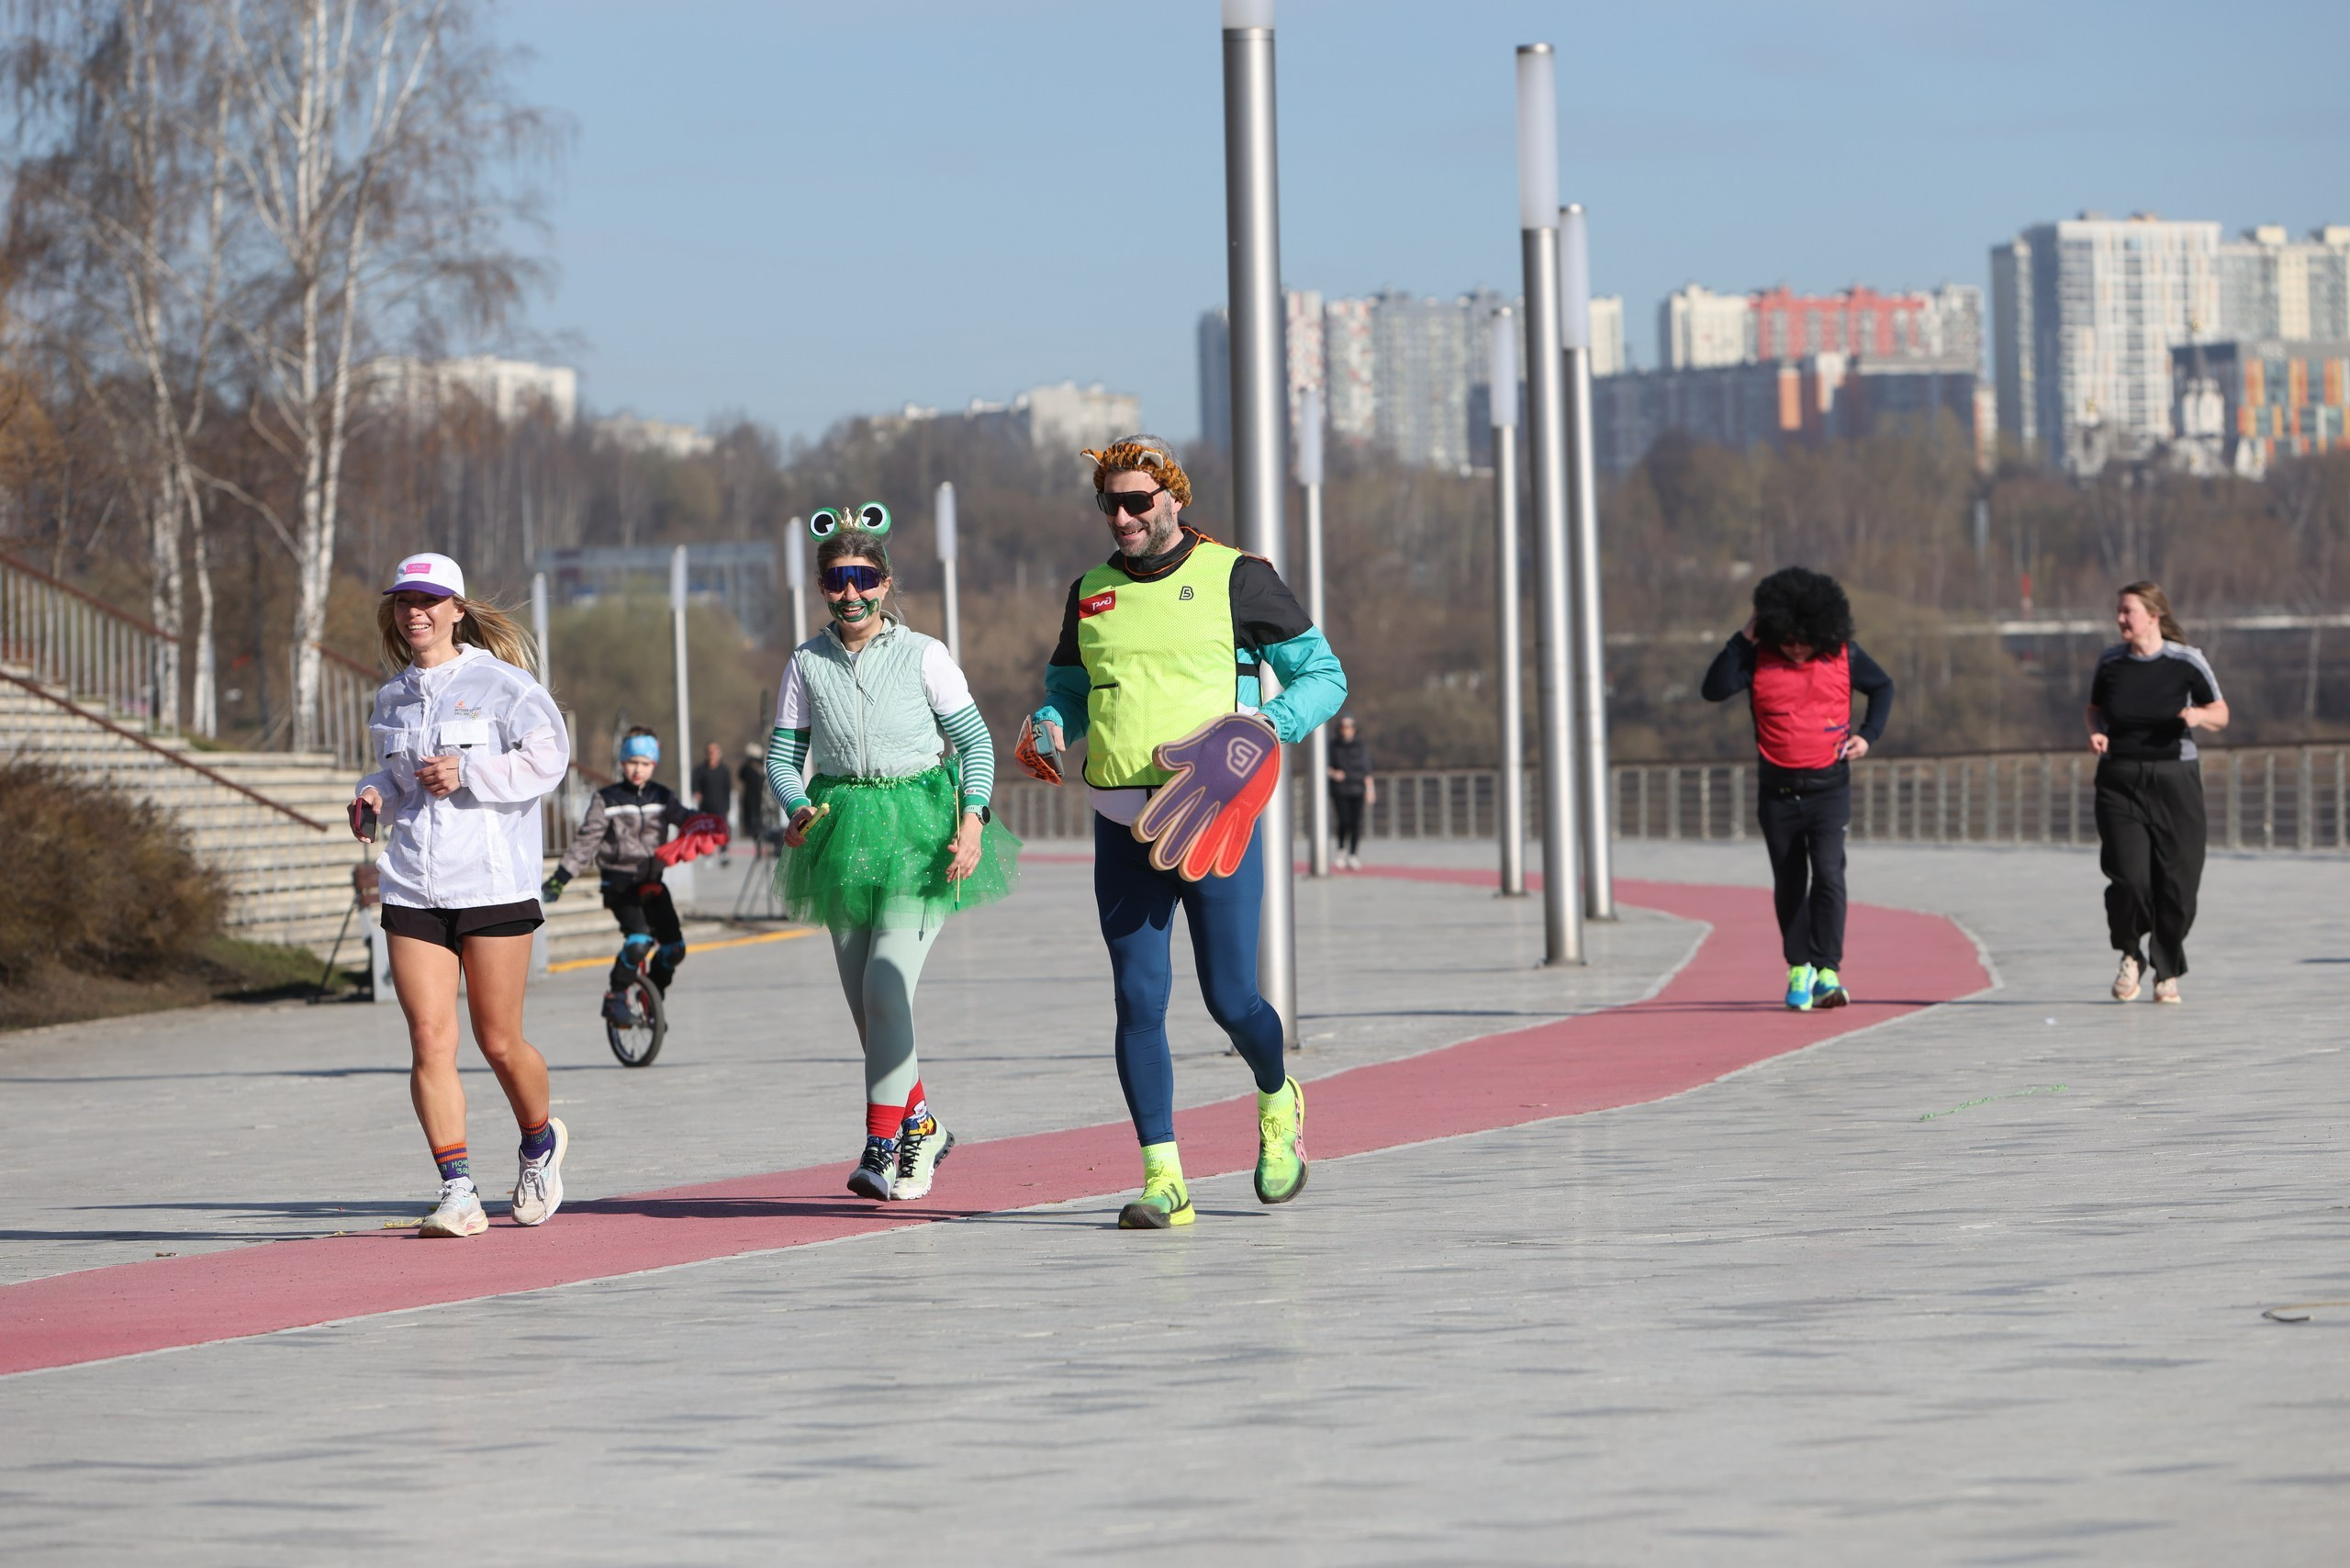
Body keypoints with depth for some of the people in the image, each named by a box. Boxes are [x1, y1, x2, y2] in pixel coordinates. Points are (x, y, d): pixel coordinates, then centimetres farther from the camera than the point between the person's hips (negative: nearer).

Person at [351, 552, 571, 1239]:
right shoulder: (392, 697, 14)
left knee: (499, 1043, 4)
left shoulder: (497, 683, -3)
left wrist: (466, 774, -18)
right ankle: (457, 1190, -7)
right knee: (429, 1041, -8)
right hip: (412, 889, 4)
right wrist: (374, 796, 7)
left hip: (492, 883, -4)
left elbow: (549, 756, -11)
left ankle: (540, 1142, 33)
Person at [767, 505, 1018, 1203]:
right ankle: (920, 1123, 29)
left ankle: (882, 1146, -14)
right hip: (842, 833, 4)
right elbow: (783, 755, 6)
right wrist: (799, 809, -14)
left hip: (918, 830, -4)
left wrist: (972, 819, -12)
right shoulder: (806, 665, 4)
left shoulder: (923, 655, -2)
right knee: (864, 1000, 8)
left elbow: (975, 740, 1)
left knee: (886, 984, -17)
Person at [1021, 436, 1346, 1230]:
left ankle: (1277, 1104, 30)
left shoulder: (1236, 578, 0)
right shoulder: (1091, 592, 13)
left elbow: (1323, 677, 3)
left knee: (1230, 1000, -2)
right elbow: (1066, 688, 24)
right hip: (1122, 829, 4)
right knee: (1139, 1001, -5)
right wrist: (1048, 729, 0)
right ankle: (1163, 1180, -2)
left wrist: (1260, 727, -16)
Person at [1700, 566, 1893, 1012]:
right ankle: (1798, 969, 22)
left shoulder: (1844, 657, -1)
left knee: (1828, 874, -15)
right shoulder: (1758, 659, -4)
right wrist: (1742, 640, -19)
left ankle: (1828, 971, -16)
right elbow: (1713, 690, -17)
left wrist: (1868, 737, 3)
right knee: (1789, 883, 8)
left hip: (1829, 787, -1)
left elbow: (1883, 687, 16)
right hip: (1777, 790, 1)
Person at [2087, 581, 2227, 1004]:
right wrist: (2096, 731, -2)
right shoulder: (2110, 662, 4)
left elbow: (2220, 715, 5)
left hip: (2174, 782, -1)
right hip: (2120, 782, 1)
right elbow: (2096, 708, 20)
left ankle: (2167, 972, 18)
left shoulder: (2186, 662, -2)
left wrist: (2198, 715, -18)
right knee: (2129, 878, -14)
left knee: (2176, 884, -2)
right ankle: (2130, 956, 13)